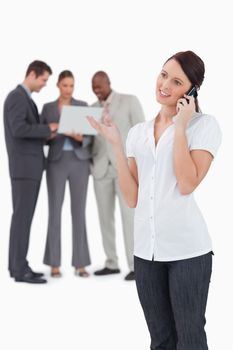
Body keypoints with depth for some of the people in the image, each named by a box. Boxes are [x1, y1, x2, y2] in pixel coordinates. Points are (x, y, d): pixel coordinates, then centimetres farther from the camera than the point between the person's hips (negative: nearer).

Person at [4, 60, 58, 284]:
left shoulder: (26, 99, 21)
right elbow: (18, 130, -25)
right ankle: (20, 270, -7)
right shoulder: (16, 97, -12)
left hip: (30, 166, 10)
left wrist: (44, 135, 6)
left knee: (23, 215, 10)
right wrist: (47, 129, -14)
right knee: (23, 216, -9)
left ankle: (17, 265, 14)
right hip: (24, 166, -10)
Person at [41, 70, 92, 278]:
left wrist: (80, 138, -22)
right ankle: (54, 264, 3)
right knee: (55, 211, -5)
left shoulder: (83, 106, 8)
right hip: (57, 162, 0)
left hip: (79, 162, 1)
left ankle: (80, 264, 3)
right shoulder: (48, 108, 8)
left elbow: (90, 137, 2)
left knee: (79, 211, -2)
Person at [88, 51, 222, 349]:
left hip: (187, 249, -4)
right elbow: (132, 198, 2)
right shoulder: (138, 132, 10)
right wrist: (116, 145, -2)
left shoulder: (205, 125, -2)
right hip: (146, 249, 4)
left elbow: (187, 184, -16)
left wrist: (180, 127, -12)